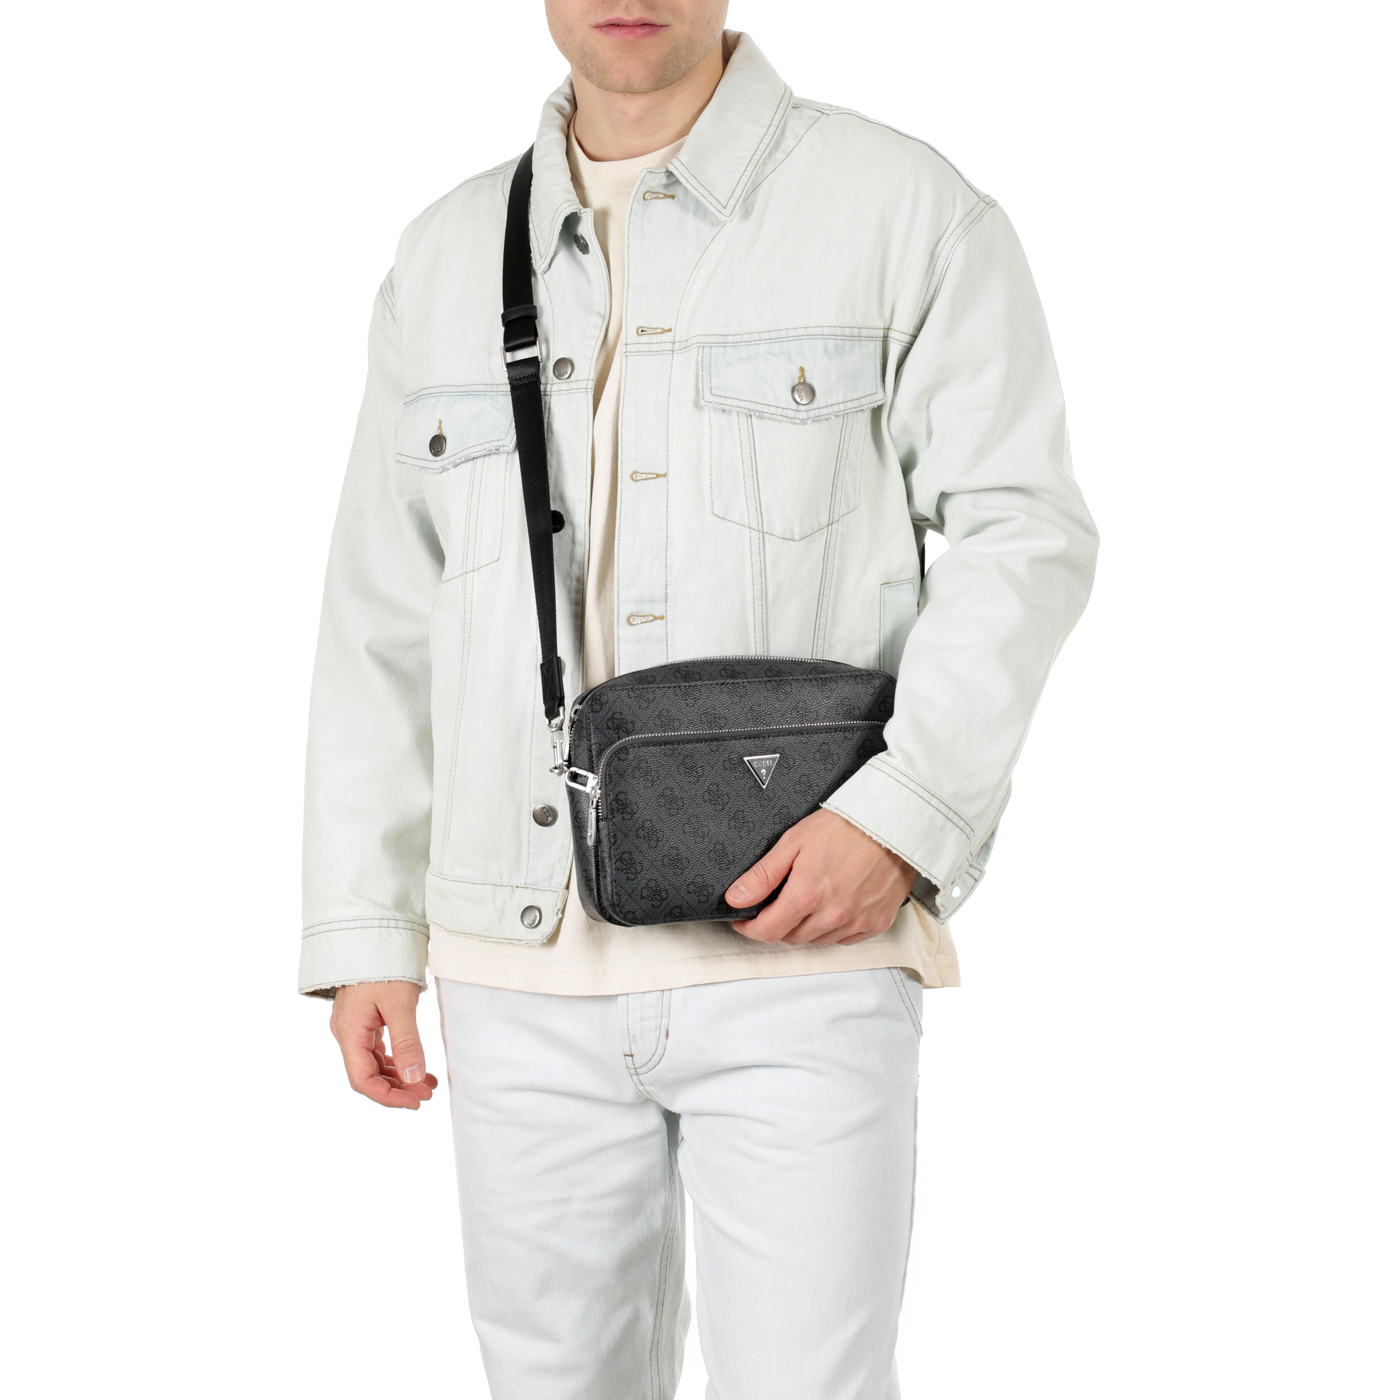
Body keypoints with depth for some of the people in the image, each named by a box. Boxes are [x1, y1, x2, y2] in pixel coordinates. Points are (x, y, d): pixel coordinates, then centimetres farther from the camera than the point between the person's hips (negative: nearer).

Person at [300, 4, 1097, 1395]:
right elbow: (382, 617, 13)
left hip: (799, 950, -3)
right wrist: (364, 933, 8)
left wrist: (901, 814, -17)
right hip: (524, 963, 4)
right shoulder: (446, 260, 11)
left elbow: (1022, 533, -4)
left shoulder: (902, 208, 0)